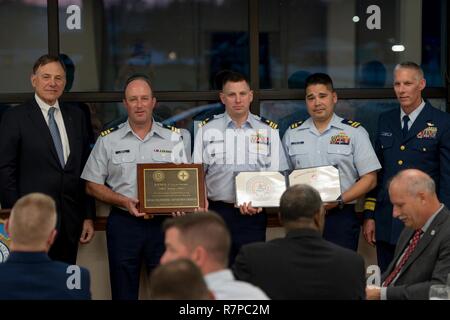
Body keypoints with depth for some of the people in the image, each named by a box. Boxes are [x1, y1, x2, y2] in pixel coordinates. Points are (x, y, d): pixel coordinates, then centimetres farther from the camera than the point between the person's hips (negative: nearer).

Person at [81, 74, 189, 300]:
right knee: (123, 292, 4)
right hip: (123, 223, 0)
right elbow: (92, 186, 5)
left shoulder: (173, 138, 7)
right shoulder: (108, 140, 5)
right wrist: (125, 202, -10)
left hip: (163, 223, 0)